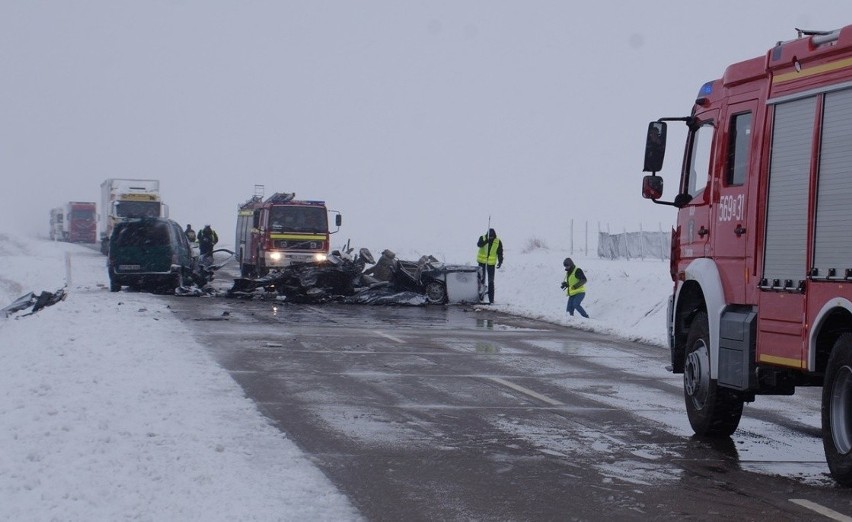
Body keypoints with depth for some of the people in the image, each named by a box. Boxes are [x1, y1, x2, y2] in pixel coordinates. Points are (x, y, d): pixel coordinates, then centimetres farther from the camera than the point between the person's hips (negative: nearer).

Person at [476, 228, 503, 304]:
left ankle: (491, 299, 2)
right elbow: (479, 244, -26)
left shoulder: (498, 242, -2)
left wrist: (500, 262, -8)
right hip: (482, 261, 0)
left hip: (491, 263, 0)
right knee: (481, 279, 3)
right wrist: (485, 241, -44)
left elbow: (500, 253, 3)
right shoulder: (483, 238, -6)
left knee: (491, 281, 0)